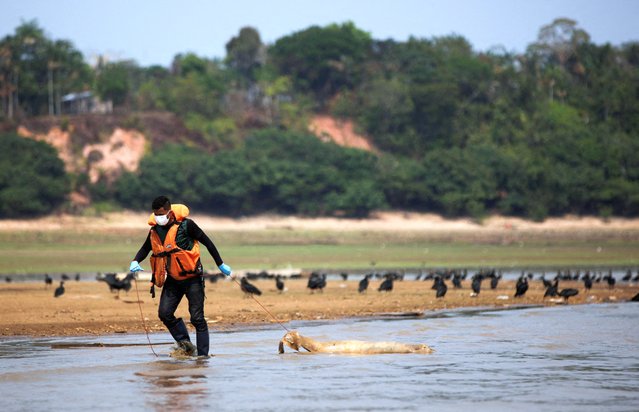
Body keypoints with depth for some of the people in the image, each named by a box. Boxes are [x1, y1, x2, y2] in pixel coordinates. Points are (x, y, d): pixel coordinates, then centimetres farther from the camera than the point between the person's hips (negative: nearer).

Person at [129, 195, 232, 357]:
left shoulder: (185, 225, -14)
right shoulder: (155, 230, 2)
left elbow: (207, 242, -5)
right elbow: (145, 248, 20)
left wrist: (220, 264, -1)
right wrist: (135, 262, -1)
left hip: (192, 279, -5)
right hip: (172, 280, 5)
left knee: (197, 318, -4)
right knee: (164, 313, -11)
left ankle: (203, 355, 1)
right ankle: (185, 342, 3)